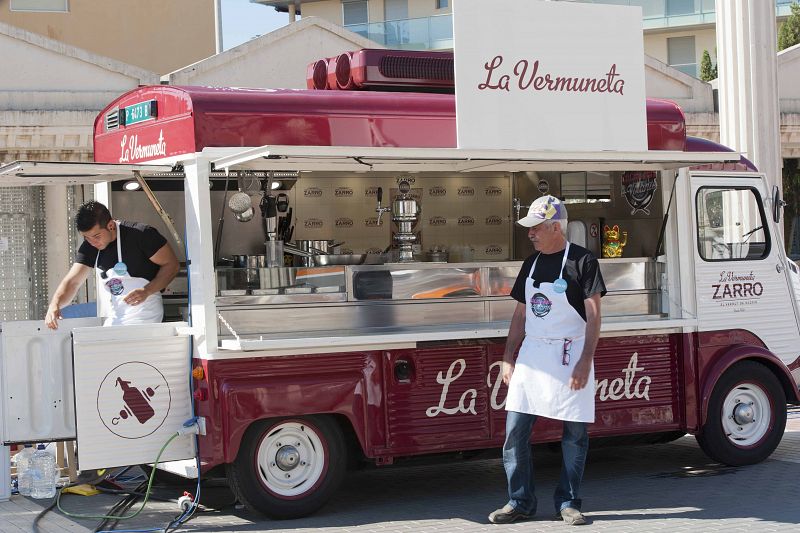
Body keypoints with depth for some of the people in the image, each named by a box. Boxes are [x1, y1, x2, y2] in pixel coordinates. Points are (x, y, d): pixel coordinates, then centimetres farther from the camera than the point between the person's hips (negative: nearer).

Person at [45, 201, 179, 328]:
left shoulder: (141, 234, -16)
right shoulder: (89, 247, 2)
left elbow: (171, 264, -11)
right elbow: (72, 281, -3)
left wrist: (146, 291, -24)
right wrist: (55, 304, -23)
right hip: (115, 317, 7)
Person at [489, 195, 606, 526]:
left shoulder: (582, 261, -6)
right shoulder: (531, 264, 12)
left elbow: (593, 315, -9)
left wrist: (585, 361, -17)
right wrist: (508, 359, 11)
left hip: (570, 355, -5)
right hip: (532, 355, 5)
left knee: (575, 433, 2)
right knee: (515, 430, 1)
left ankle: (568, 503, 13)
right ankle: (520, 502, 10)